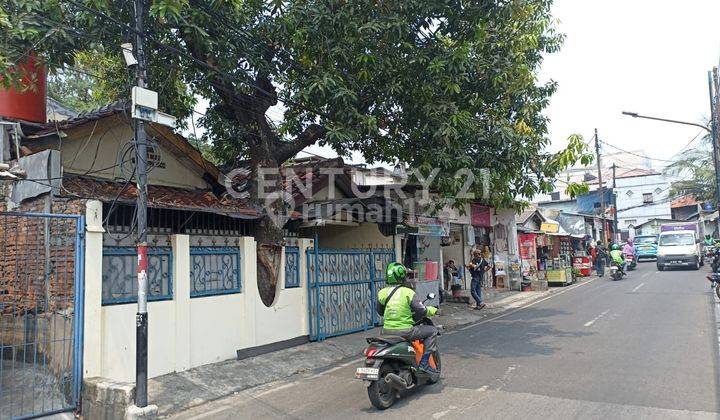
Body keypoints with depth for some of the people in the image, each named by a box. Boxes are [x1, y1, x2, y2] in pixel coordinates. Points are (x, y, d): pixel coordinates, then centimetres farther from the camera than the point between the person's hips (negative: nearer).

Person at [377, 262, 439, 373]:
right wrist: (432, 310, 10)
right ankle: (424, 363, 4)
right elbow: (421, 311, -11)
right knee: (433, 330, 9)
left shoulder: (382, 292, 2)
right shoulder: (408, 292, -10)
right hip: (405, 332, -5)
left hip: (387, 332, 5)